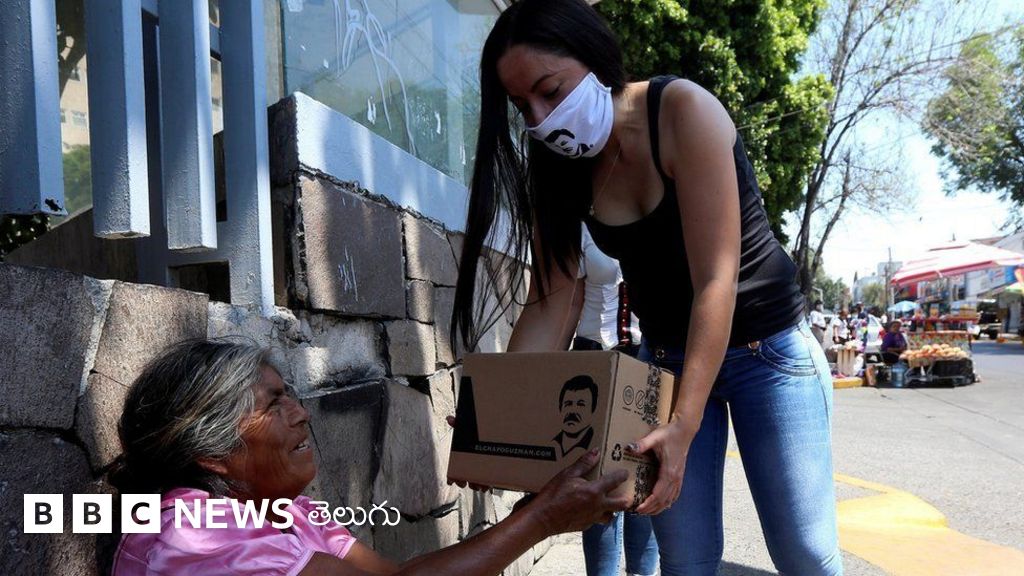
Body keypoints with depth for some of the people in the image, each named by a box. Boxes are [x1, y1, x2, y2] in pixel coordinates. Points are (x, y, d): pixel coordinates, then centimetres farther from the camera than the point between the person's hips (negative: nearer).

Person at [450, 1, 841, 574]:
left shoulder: (682, 109, -21)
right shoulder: (560, 168, -5)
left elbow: (715, 279, -26)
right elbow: (551, 303, -8)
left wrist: (684, 422, -31)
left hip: (768, 348, -4)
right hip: (666, 357, 4)